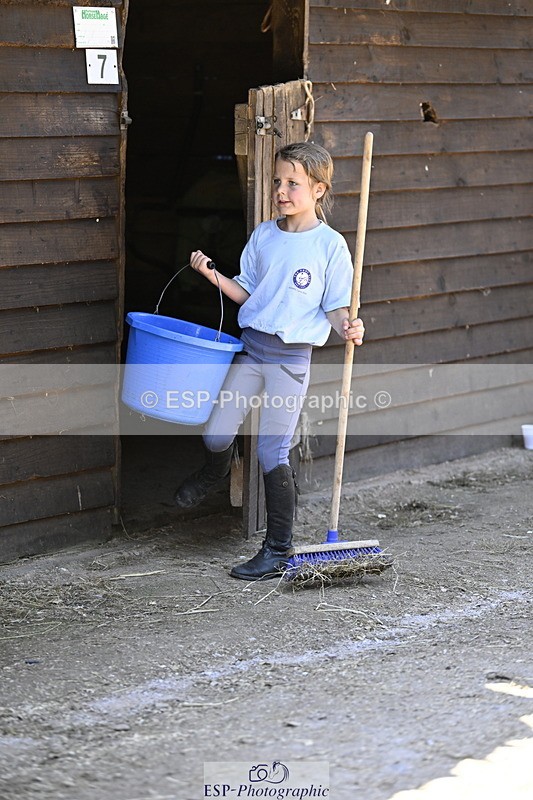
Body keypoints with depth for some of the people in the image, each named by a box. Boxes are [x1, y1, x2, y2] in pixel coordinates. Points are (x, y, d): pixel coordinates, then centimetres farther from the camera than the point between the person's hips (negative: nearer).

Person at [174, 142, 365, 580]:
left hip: (291, 358, -5)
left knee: (272, 453, -2)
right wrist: (213, 275, -1)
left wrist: (347, 327, -25)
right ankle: (216, 470, 47)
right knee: (216, 434, 7)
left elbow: (336, 307, -4)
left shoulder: (330, 244, -7)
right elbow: (247, 292, 13)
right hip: (251, 347, 5)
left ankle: (278, 552, 10)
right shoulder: (263, 235, 6)